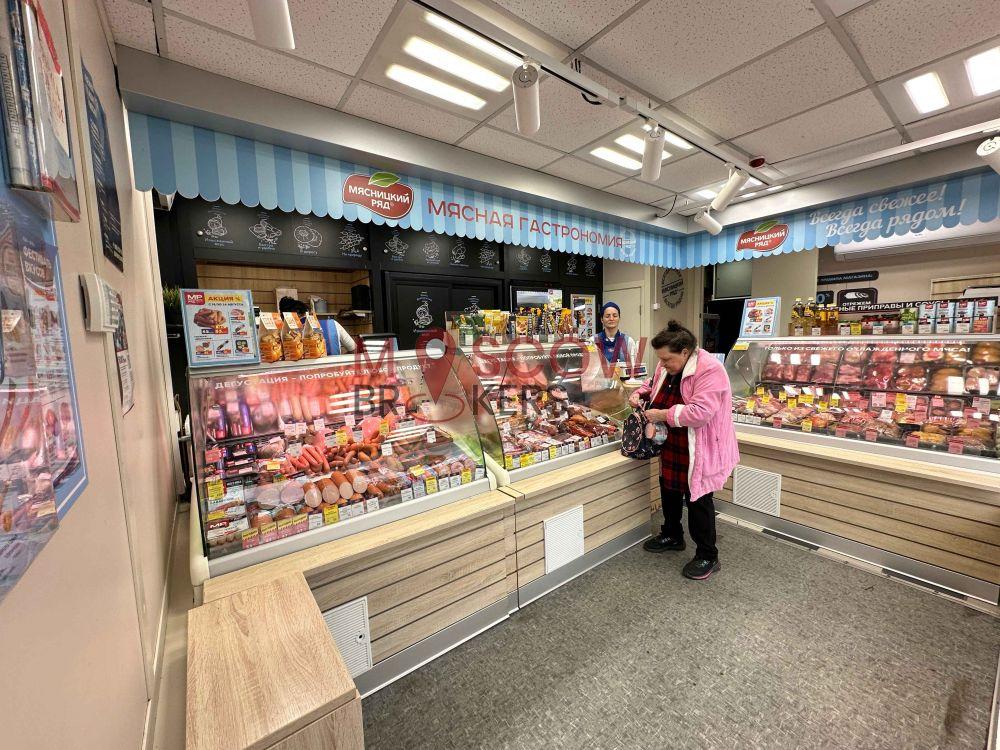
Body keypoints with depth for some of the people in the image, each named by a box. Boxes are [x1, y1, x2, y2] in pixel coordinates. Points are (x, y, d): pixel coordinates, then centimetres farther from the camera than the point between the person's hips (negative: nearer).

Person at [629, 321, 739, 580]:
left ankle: (707, 557, 23)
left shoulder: (709, 370, -24)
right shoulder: (667, 366, 1)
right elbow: (655, 386, 19)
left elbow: (700, 412, -33)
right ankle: (672, 536, 43)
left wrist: (663, 415, -26)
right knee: (669, 490, 21)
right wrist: (640, 394, -1)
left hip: (698, 451, -8)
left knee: (698, 499, 3)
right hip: (672, 446, 8)